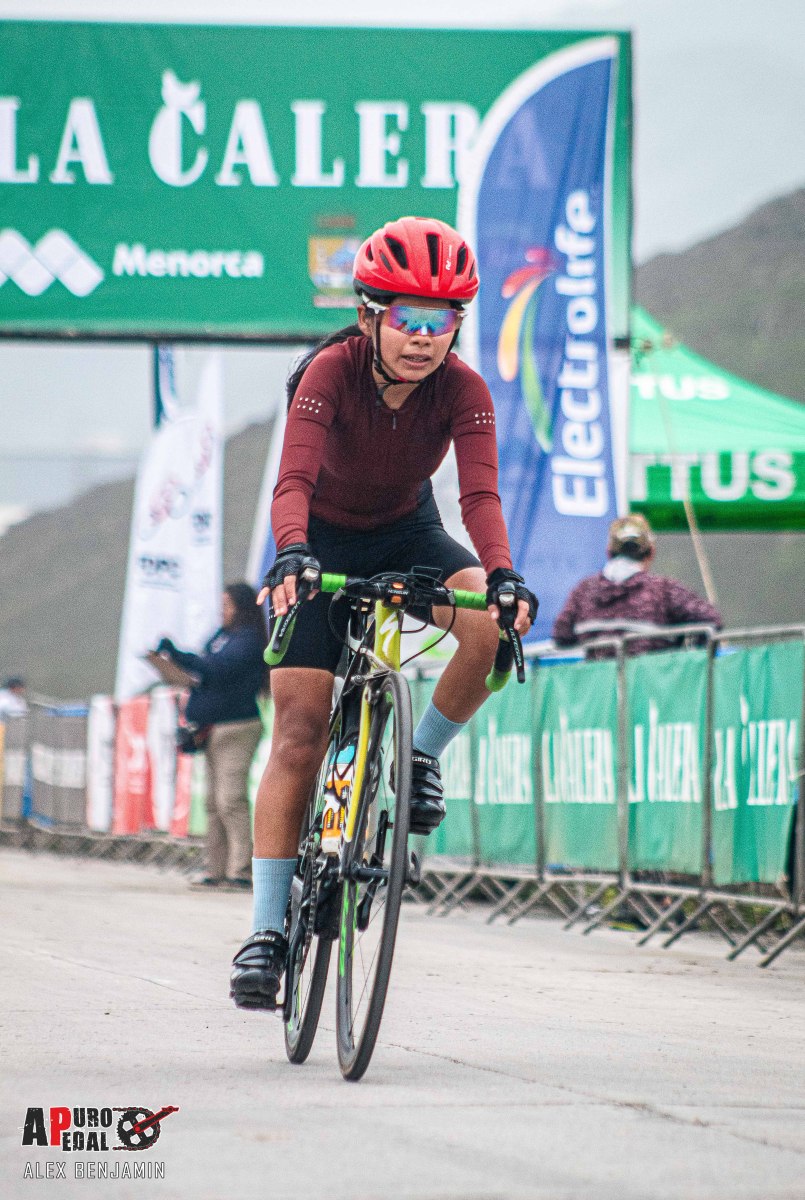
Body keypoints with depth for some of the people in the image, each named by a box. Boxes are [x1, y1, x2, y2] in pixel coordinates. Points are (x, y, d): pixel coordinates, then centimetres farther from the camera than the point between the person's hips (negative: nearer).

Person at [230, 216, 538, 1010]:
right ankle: (267, 930, -8)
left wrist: (502, 574, -51)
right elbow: (294, 478, -40)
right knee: (299, 734, -12)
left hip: (407, 534, 2)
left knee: (494, 626, -30)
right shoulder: (330, 373, -28)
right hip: (323, 541, -2)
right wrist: (291, 555, -60)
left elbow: (479, 492, -32)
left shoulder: (462, 390, -21)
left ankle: (422, 754, -3)